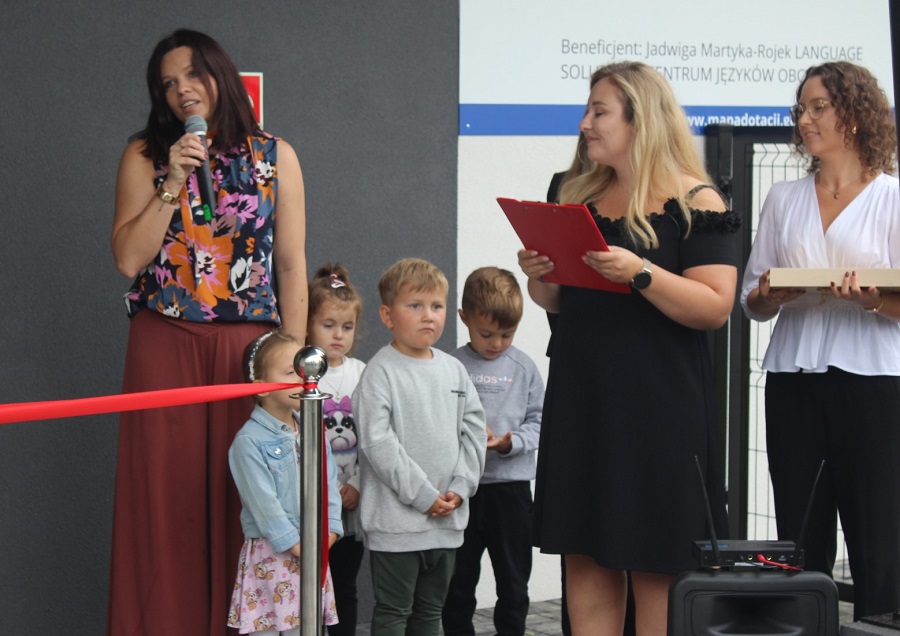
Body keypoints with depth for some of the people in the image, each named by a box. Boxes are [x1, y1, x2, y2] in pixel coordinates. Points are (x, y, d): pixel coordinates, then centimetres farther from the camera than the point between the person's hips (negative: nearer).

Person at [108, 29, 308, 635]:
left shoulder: (275, 157, 8)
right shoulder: (144, 157, 8)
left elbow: (291, 263, 6)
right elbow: (129, 259, -2)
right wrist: (172, 184, -10)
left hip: (250, 349, 0)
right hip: (165, 349, 0)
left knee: (243, 495, 0)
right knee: (166, 495, 0)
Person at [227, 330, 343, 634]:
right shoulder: (250, 441, -13)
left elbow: (329, 487, 7)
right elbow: (264, 502, -16)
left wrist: (327, 534, -6)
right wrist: (297, 546, -15)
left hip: (314, 553, 6)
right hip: (270, 554, -6)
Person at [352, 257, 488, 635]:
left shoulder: (453, 369, 10)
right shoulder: (381, 371, -9)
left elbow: (473, 430, 11)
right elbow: (377, 442, -16)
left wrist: (461, 487, -3)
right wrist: (422, 494, -17)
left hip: (447, 518, 6)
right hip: (396, 518, -6)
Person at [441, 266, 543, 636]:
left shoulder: (524, 368, 2)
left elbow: (537, 421, 1)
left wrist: (511, 441, -16)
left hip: (511, 483, 1)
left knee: (514, 581, 9)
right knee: (459, 579, 10)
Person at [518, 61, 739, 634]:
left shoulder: (695, 203, -5)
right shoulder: (578, 197, 14)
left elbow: (715, 307, -13)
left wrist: (640, 273, -24)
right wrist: (538, 275, -1)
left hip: (660, 403, -6)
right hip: (581, 397, 6)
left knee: (656, 565, -2)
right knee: (585, 555, 7)